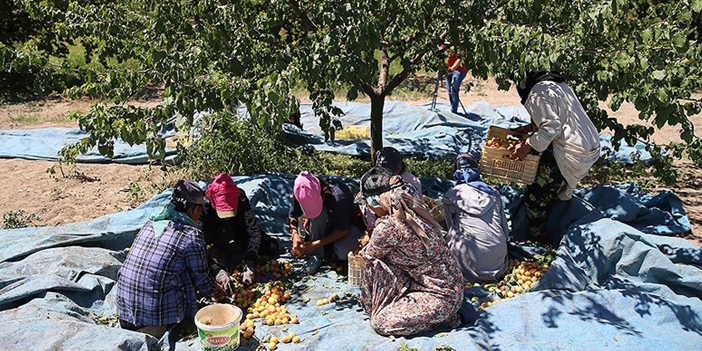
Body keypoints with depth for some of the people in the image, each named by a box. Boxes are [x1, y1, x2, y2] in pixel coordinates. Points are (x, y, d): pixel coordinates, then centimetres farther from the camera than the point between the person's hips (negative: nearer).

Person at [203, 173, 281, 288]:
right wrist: (218, 271, -50)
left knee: (274, 249, -5)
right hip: (218, 237, -1)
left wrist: (249, 265, -39)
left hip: (241, 229, 1)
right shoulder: (205, 209, -40)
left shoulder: (241, 200, -34)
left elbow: (254, 231, -30)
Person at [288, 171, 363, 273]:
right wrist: (295, 235, -28)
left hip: (350, 223, -4)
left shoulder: (338, 197, -38)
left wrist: (316, 244, -31)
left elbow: (343, 231, -29)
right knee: (317, 213, -32)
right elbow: (293, 216, -7)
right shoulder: (301, 195, -23)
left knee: (342, 253, -34)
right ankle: (316, 254, -18)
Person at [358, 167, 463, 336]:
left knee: (380, 322, -9)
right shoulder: (414, 208, -1)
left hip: (442, 296, -9)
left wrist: (365, 248, 19)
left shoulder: (388, 226, -24)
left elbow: (368, 256, -2)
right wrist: (372, 241, 30)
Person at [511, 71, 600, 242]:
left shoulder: (538, 94, -12)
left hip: (570, 154, -10)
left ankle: (539, 238, 15)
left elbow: (551, 128, -21)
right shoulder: (557, 83, 18)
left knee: (535, 197, 1)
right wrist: (527, 128, 23)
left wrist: (527, 146, -14)